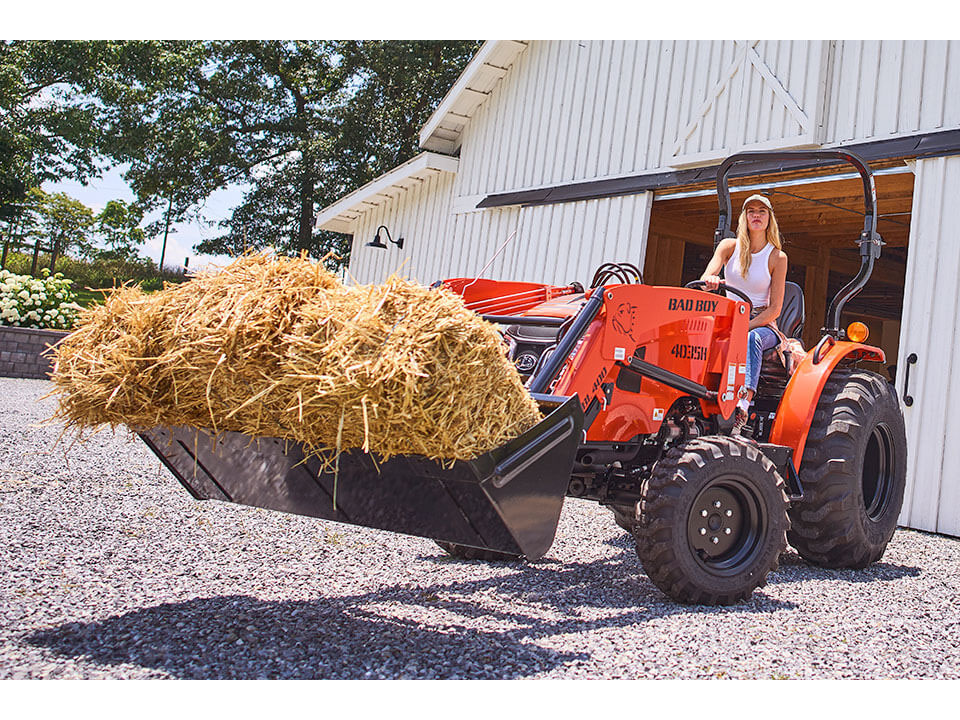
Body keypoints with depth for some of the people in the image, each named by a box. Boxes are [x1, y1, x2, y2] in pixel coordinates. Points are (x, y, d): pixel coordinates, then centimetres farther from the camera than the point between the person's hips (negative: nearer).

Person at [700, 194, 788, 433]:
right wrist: (710, 281, -36)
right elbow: (705, 278, -10)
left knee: (752, 338, -38)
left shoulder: (777, 257, 0)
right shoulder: (729, 246, 6)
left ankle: (743, 405, -57)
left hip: (761, 324, -2)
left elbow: (775, 309, -5)